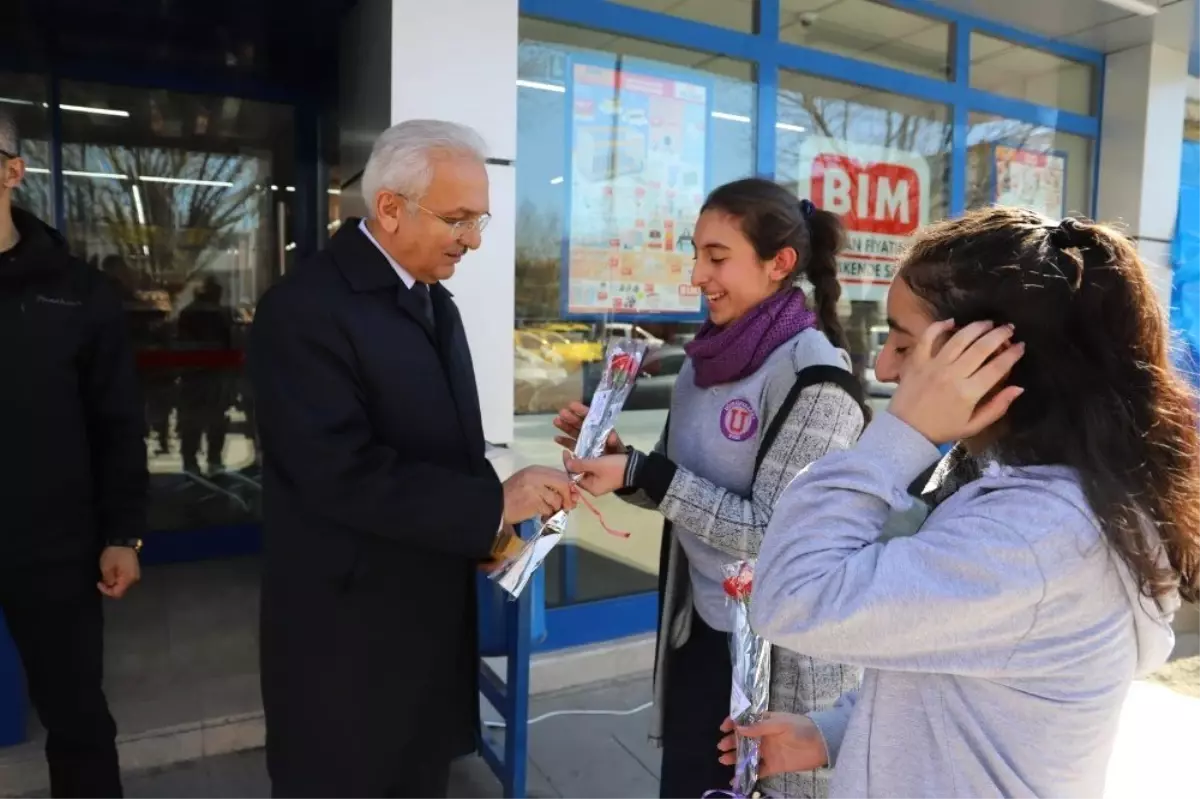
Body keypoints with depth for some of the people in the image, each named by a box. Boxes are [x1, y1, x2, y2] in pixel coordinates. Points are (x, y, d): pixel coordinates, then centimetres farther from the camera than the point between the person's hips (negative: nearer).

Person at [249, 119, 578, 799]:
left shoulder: (434, 300, 9)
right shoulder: (304, 308, -19)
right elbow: (343, 474, -27)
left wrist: (491, 525, -3)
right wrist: (494, 504, -23)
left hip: (434, 620, 8)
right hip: (347, 633, -7)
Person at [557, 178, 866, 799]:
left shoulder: (812, 376, -20)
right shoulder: (707, 359, 1)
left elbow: (770, 533, -22)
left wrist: (640, 474, -24)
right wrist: (615, 456, -8)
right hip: (700, 633, 7)